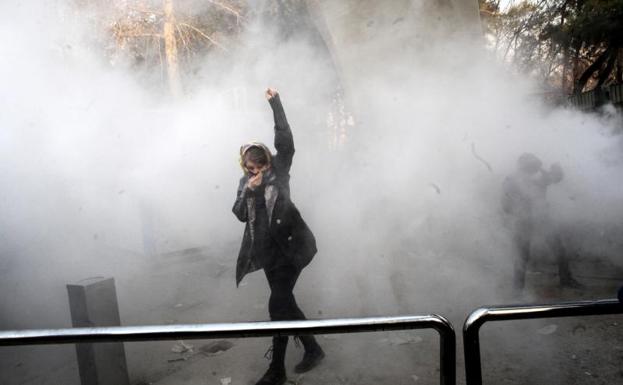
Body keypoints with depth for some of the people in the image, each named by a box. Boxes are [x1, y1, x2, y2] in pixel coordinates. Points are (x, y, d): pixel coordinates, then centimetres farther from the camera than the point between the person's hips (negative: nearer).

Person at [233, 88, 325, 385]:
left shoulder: (279, 169, -3)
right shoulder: (245, 182, 9)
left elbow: (285, 141, -16)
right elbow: (240, 214, 1)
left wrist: (275, 104, -19)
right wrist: (249, 191, -15)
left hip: (291, 246, -6)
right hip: (269, 250, 6)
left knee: (278, 306, -8)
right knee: (285, 303, 13)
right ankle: (313, 349, 32)